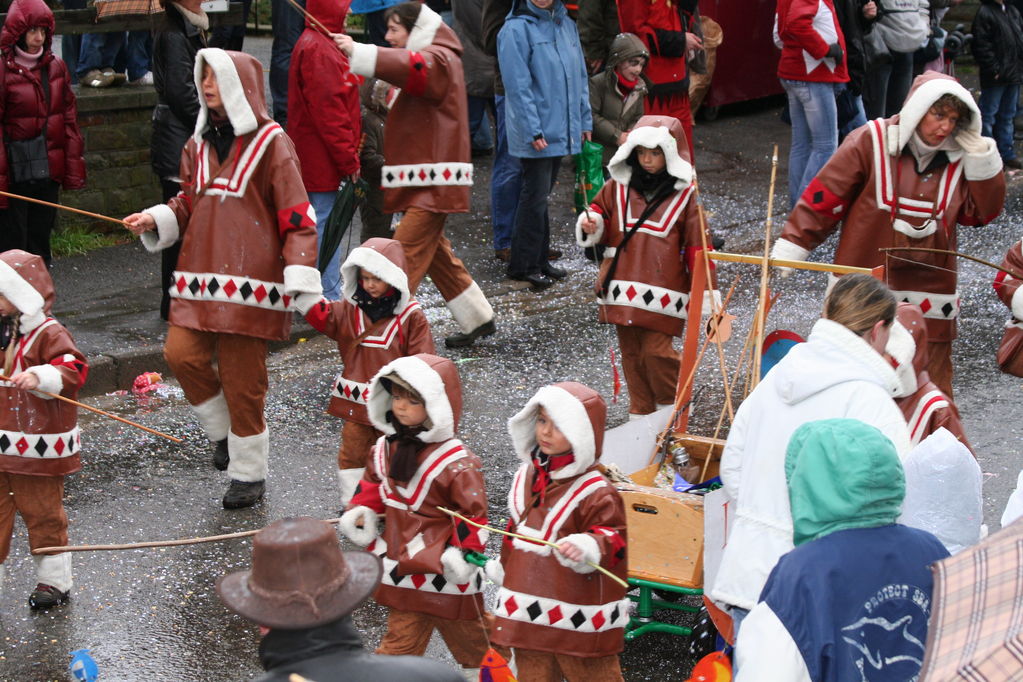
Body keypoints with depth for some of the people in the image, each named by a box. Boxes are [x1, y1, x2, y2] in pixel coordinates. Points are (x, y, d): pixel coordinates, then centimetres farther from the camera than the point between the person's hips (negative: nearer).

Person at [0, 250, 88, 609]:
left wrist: (39, 377, -41)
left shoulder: (49, 334, -14)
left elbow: (71, 369, -27)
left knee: (42, 512, 6)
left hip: (38, 448, -6)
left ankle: (54, 580, 20)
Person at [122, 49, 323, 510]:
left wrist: (301, 281, -16)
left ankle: (249, 474, 15)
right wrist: (155, 220, 2)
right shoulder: (199, 143, 14)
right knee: (181, 354, -11)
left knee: (242, 378, -1)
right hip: (199, 277, 6)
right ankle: (222, 432, 15)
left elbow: (297, 218, -7)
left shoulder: (270, 144, -5)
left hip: (250, 280, -5)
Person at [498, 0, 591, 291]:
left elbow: (579, 77, 16)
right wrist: (534, 131, -19)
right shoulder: (516, 30, -11)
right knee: (536, 195, -4)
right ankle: (522, 265, 5)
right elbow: (518, 85, -15)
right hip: (536, 134, -7)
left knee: (541, 194, 15)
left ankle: (539, 259, 23)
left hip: (561, 131, 7)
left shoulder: (567, 26, 11)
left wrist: (585, 120, 12)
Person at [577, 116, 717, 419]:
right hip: (622, 287, 4)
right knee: (631, 352, 10)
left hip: (661, 290, -4)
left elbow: (697, 243, -1)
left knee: (656, 350, -9)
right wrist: (591, 224, -6)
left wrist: (705, 291, -4)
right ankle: (640, 411, 25)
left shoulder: (684, 194, -2)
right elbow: (600, 209, 20)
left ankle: (672, 406, 15)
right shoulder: (618, 185, 6)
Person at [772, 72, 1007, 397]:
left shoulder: (957, 158, 5)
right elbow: (823, 198, -7)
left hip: (928, 298, 3)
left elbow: (982, 212, 5)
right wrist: (789, 250, -9)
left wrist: (980, 153, -4)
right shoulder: (871, 142, -8)